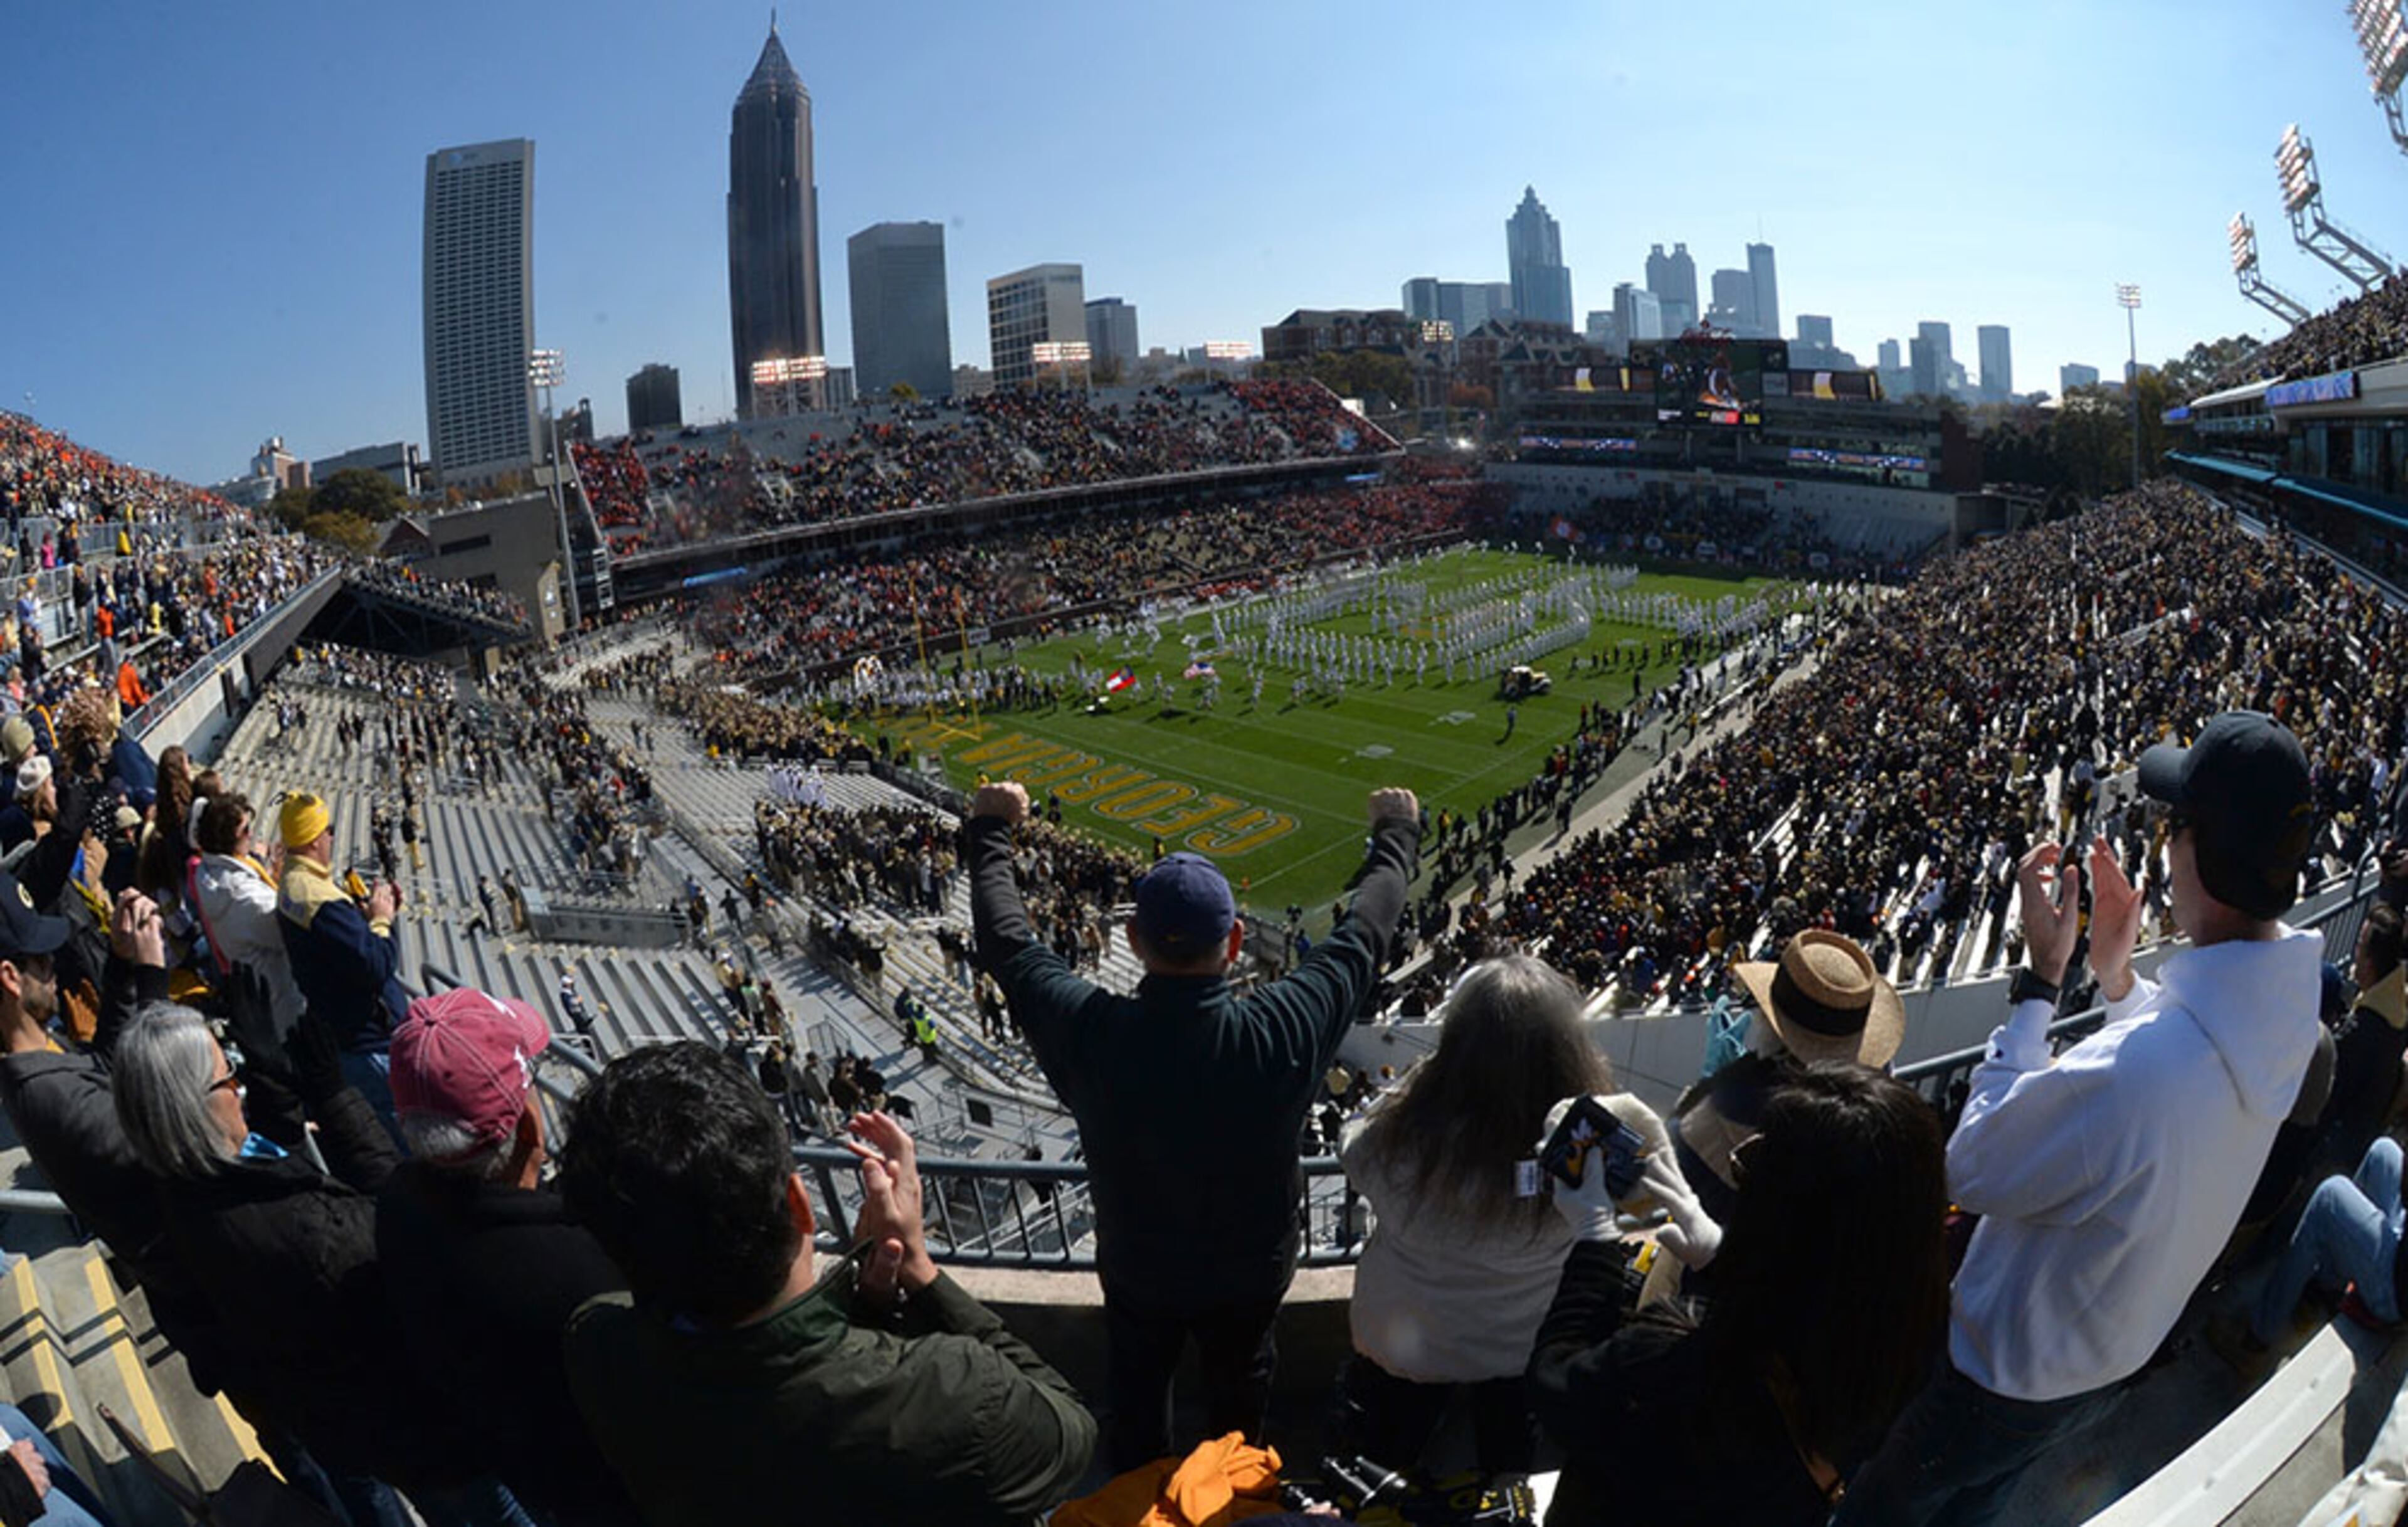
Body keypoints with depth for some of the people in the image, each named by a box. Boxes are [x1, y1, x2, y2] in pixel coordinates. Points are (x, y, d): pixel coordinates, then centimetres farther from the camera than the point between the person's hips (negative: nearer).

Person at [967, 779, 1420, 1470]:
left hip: (1135, 1271, 0)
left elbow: (1005, 939, -16)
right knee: (1238, 1391, 30)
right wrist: (1397, 832, 0)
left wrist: (990, 831, 0)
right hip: (1251, 1274, 0)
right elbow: (1364, 934, -18)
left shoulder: (1087, 1032, -34)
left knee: (1138, 1393, 29)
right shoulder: (1283, 1030, -35)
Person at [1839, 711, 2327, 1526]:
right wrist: (2117, 977, -2)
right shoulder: (2289, 1005, -15)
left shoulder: (2132, 1068, -46)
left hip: (2010, 1379, -8)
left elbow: (1973, 1171, -28)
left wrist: (2039, 978, -27)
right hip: (2117, 1359, 8)